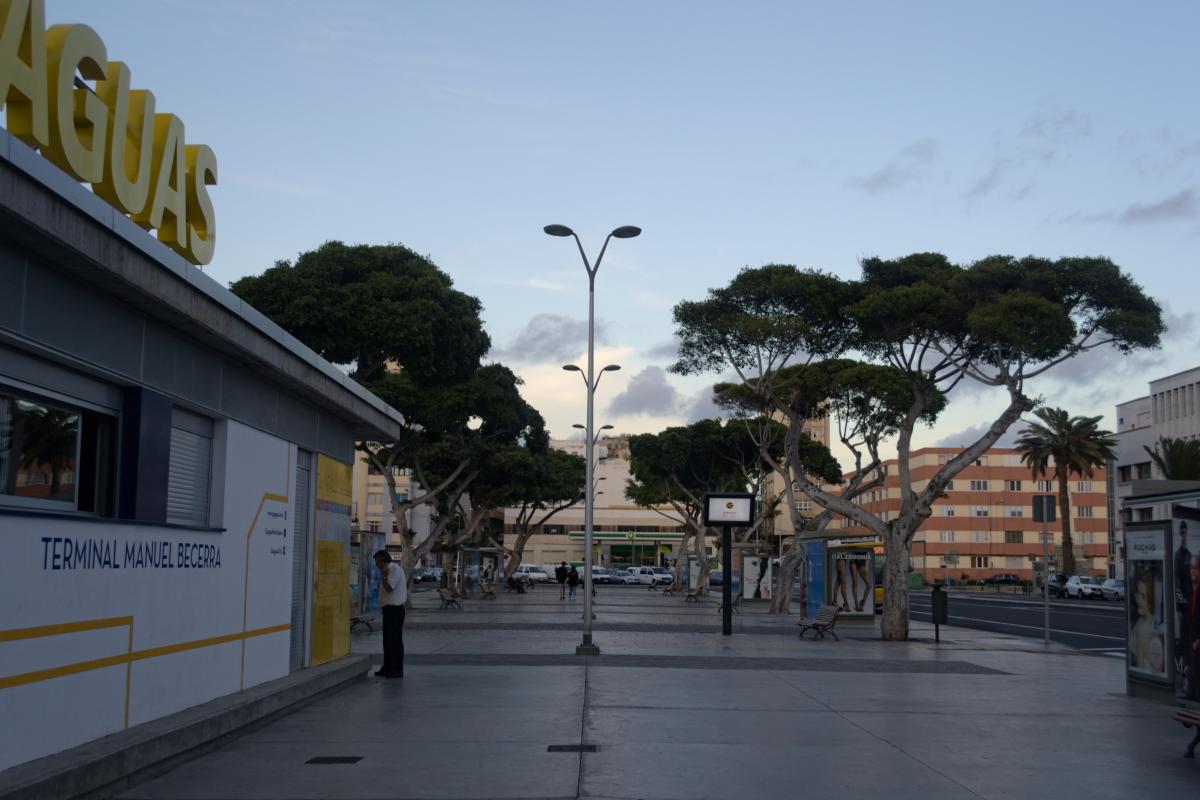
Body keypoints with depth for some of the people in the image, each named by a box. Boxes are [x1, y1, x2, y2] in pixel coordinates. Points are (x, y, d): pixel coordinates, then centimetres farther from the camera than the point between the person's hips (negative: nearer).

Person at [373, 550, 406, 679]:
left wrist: (383, 576, -14)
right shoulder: (391, 569, 17)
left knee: (395, 640, -7)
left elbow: (389, 588, -23)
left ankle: (397, 669, -3)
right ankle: (388, 668, 19)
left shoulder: (395, 569, -14)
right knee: (388, 639, 13)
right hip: (389, 609, 10)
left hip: (394, 609, -10)